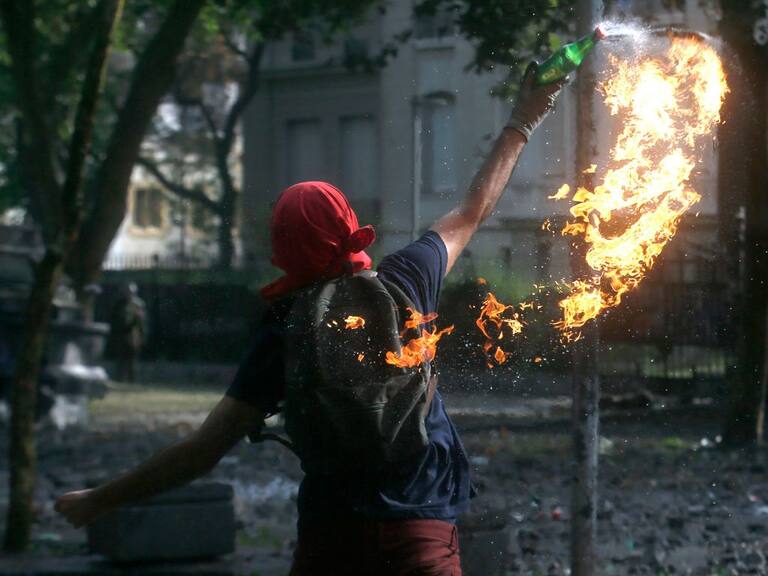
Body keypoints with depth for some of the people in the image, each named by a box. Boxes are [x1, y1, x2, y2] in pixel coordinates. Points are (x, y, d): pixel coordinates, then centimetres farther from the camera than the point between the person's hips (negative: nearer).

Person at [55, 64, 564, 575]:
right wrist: (522, 125, 31)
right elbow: (473, 212, 15)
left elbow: (205, 449, -9)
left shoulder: (283, 337, -6)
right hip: (422, 525, 1)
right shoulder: (403, 282, -2)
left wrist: (100, 501, 0)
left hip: (333, 532, -1)